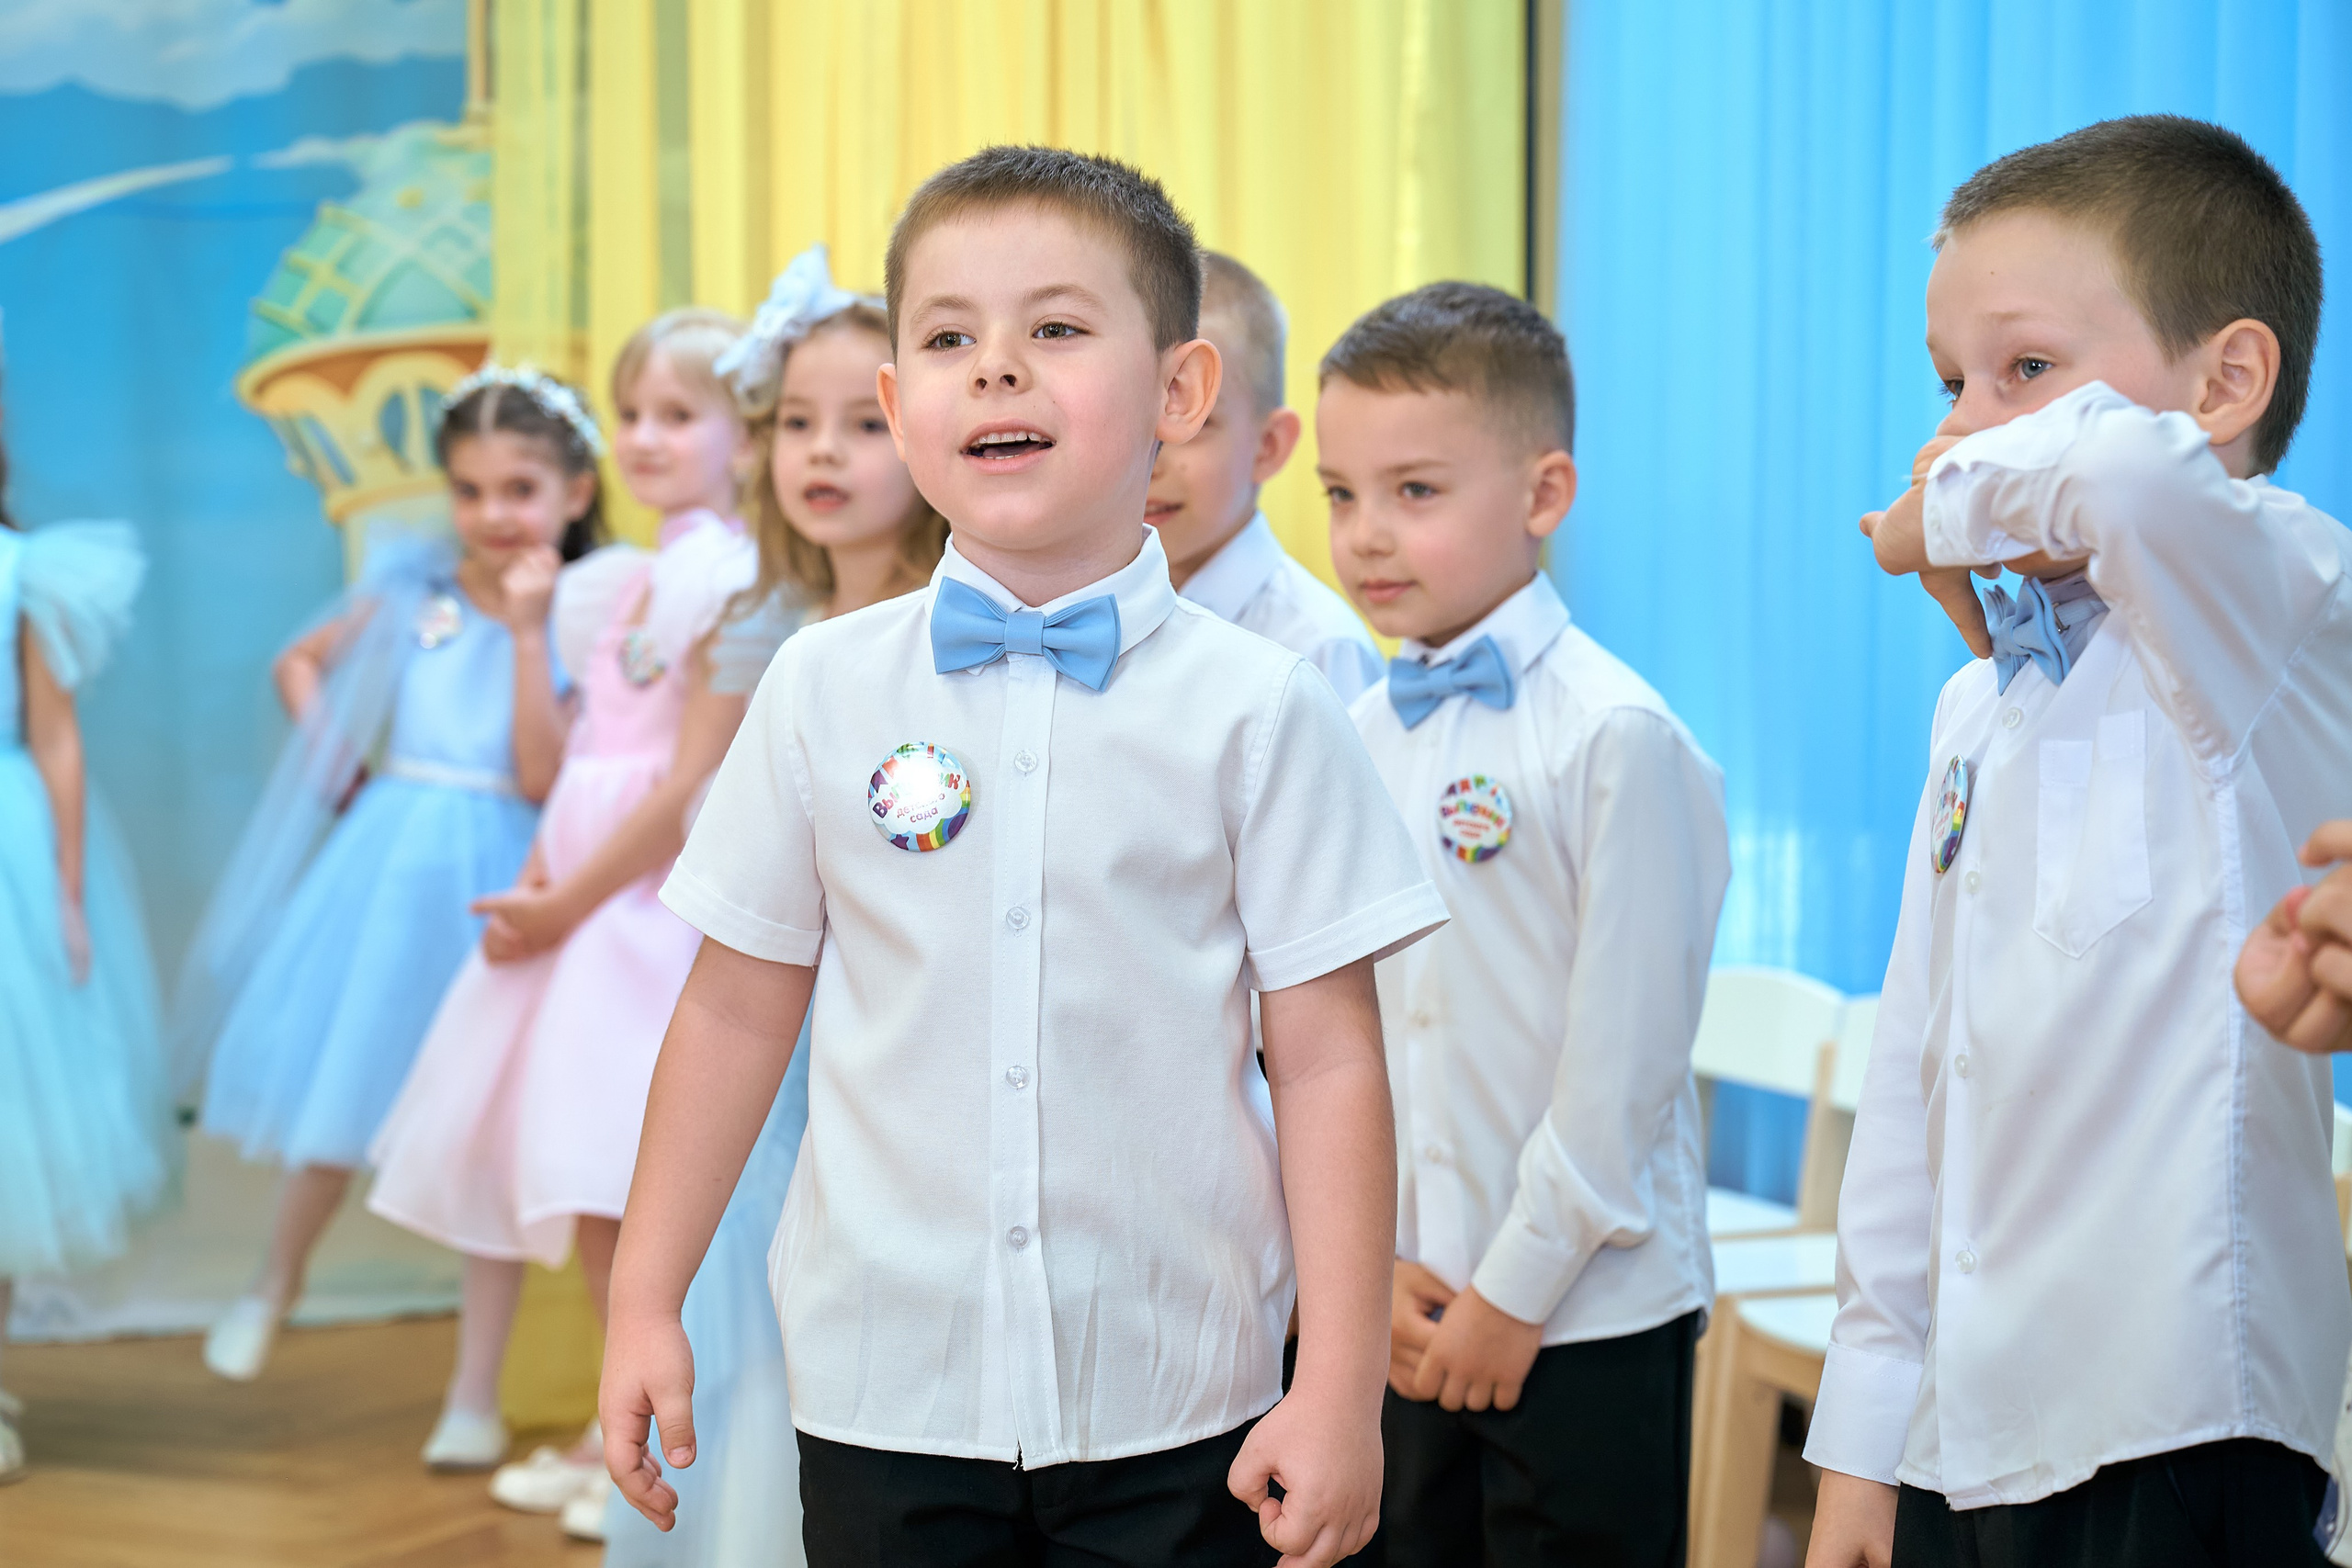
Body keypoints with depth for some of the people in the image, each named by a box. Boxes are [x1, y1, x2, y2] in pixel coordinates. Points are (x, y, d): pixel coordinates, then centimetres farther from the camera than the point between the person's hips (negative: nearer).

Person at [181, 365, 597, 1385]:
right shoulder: (413, 593, 3)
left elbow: (541, 777, -17)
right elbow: (300, 663, 19)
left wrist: (528, 631, -17)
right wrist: (330, 756, 4)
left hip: (492, 879, -2)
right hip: (388, 859, 2)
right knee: (336, 1091, 9)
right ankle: (271, 1290, 33)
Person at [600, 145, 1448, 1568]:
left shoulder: (1258, 709, -4)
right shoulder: (823, 690, 1)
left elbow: (1327, 1061, -5)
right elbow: (737, 1012, 7)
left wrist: (1341, 1392, -7)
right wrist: (645, 1305, 8)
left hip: (1175, 1407, -1)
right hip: (884, 1396, 2)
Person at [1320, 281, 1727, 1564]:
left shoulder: (1617, 737, -13)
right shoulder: (1357, 738, 6)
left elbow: (1623, 1060, -14)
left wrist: (1516, 1289, -12)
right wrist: (1373, 1260, 0)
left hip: (1590, 1318, -6)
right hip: (1408, 1315, 6)